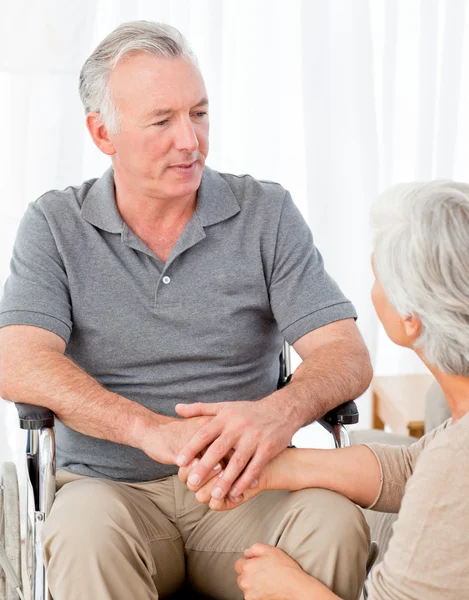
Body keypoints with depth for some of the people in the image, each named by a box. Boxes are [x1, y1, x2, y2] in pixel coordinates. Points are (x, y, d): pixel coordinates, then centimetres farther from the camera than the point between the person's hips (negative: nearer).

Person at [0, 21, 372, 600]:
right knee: (86, 532, -34)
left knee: (335, 523, -29)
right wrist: (151, 428, -28)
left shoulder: (267, 213, 3)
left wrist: (282, 410, -29)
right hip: (109, 484, 0)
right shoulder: (55, 225, 3)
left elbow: (346, 355, -4)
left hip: (242, 485, 1)